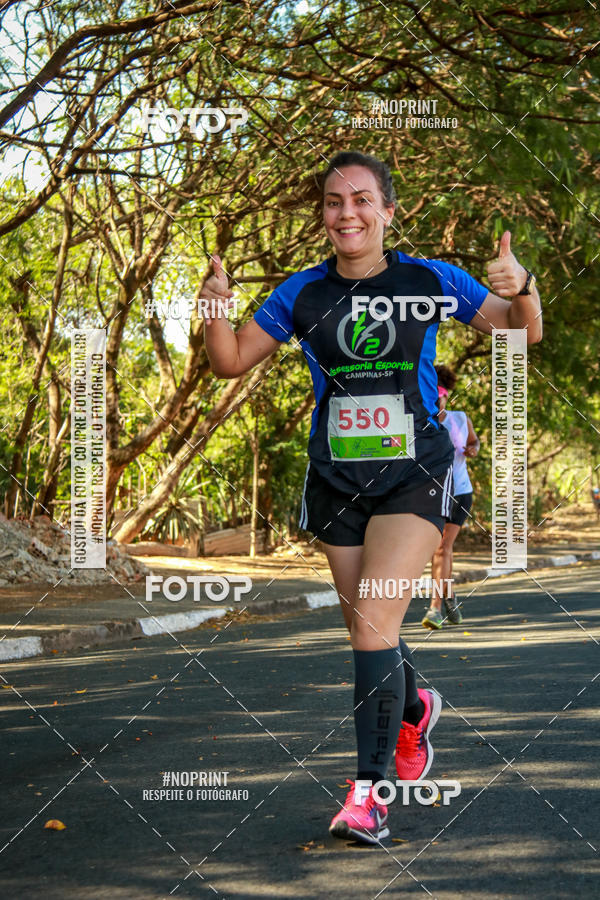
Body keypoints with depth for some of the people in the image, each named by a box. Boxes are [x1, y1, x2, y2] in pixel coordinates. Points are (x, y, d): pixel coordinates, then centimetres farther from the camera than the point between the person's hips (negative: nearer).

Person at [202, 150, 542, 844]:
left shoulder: (429, 281, -2)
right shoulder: (302, 293, 2)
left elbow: (523, 333, 4)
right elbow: (231, 363, 7)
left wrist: (521, 291, -17)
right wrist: (216, 309, -13)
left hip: (414, 473, -3)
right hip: (336, 479, 3)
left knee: (373, 620, -17)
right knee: (365, 629, 13)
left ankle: (368, 789, -11)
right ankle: (413, 709, 46)